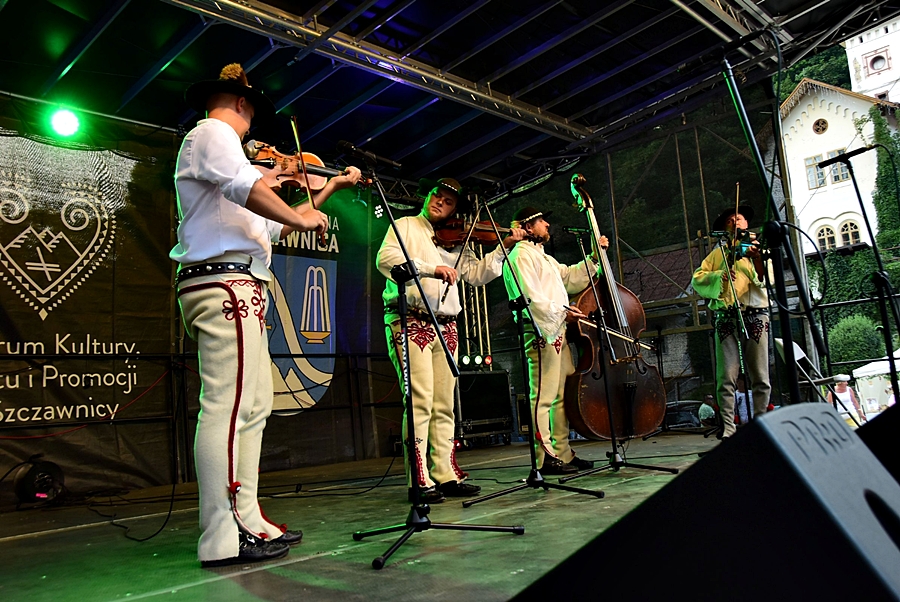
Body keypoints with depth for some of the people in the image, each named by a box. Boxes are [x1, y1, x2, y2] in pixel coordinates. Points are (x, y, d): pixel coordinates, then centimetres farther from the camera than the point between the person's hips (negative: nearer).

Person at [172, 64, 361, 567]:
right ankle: (223, 539, -11)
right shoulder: (213, 132, 1)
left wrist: (331, 189, 33)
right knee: (229, 406, -14)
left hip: (239, 288, 11)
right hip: (225, 282, -11)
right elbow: (244, 185, -23)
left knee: (253, 405, 9)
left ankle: (247, 519, 14)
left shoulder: (214, 144, 31)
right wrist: (298, 216, -11)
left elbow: (275, 225, 30)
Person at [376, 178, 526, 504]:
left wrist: (503, 247, 3)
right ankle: (420, 481, -7)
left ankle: (445, 475, 12)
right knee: (421, 401, -12)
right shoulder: (406, 226, 7)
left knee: (444, 405, 6)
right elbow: (385, 259, -11)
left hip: (446, 327, 6)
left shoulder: (456, 243, 21)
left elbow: (477, 274, 14)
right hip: (411, 323, -5)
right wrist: (430, 268, -22)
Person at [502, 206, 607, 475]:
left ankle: (563, 453, 16)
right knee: (542, 397, -9)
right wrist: (561, 311, -15)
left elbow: (571, 278, 28)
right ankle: (544, 457, -7)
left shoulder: (543, 257, 28)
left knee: (563, 395, 10)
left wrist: (593, 258, 22)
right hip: (541, 334, -10)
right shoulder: (521, 255, -6)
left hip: (558, 332, 11)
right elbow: (530, 298, -16)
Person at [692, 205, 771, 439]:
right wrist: (720, 276, -7)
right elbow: (697, 279, 9)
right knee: (727, 376, -6)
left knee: (760, 376, -3)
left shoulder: (758, 248, 18)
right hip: (726, 317, 0)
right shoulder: (719, 253, 21)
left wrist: (757, 258, -14)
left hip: (755, 316, 0)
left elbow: (767, 280, 2)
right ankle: (727, 426, -4)